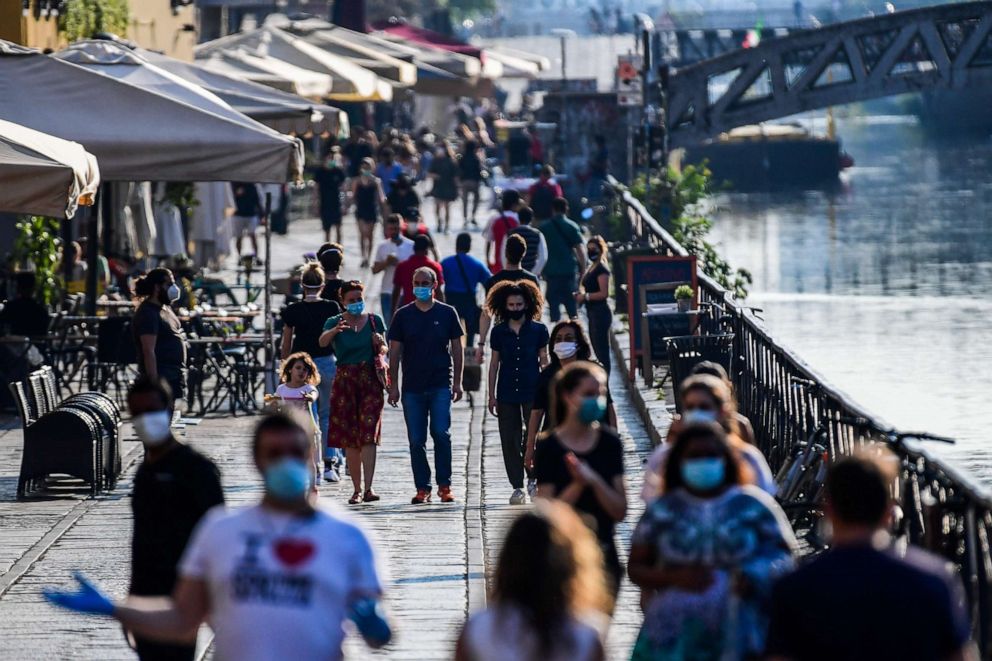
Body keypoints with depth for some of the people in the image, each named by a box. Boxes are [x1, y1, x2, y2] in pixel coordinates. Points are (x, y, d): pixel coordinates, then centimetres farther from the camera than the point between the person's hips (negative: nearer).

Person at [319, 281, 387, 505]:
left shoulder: (375, 321, 5)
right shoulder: (335, 322, 2)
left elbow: (383, 351, 12)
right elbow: (323, 341, -18)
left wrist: (380, 345, -12)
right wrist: (335, 330, -40)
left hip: (370, 380, -1)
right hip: (345, 381, 1)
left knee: (368, 434, -12)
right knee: (349, 439, 5)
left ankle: (368, 488, -20)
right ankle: (356, 489, 13)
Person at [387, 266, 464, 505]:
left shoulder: (447, 313, 4)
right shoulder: (403, 315, 6)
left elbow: (456, 348, 8)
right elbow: (395, 351, 8)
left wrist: (457, 382, 3)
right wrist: (394, 385, 3)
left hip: (441, 386, -2)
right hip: (412, 387, 2)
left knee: (441, 433, -12)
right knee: (416, 440, 2)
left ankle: (444, 485, -2)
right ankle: (422, 488, 9)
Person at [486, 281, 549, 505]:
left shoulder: (539, 330, 1)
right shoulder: (499, 331, 5)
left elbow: (544, 361, 6)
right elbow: (494, 363, 9)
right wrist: (492, 396, 7)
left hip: (532, 391, -2)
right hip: (507, 392, 2)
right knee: (509, 440, 1)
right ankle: (517, 486, 7)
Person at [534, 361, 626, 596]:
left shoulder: (610, 443, 1)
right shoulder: (549, 447, -6)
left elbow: (620, 512, -2)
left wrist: (595, 481, -18)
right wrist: (578, 484, -24)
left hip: (603, 553, 3)